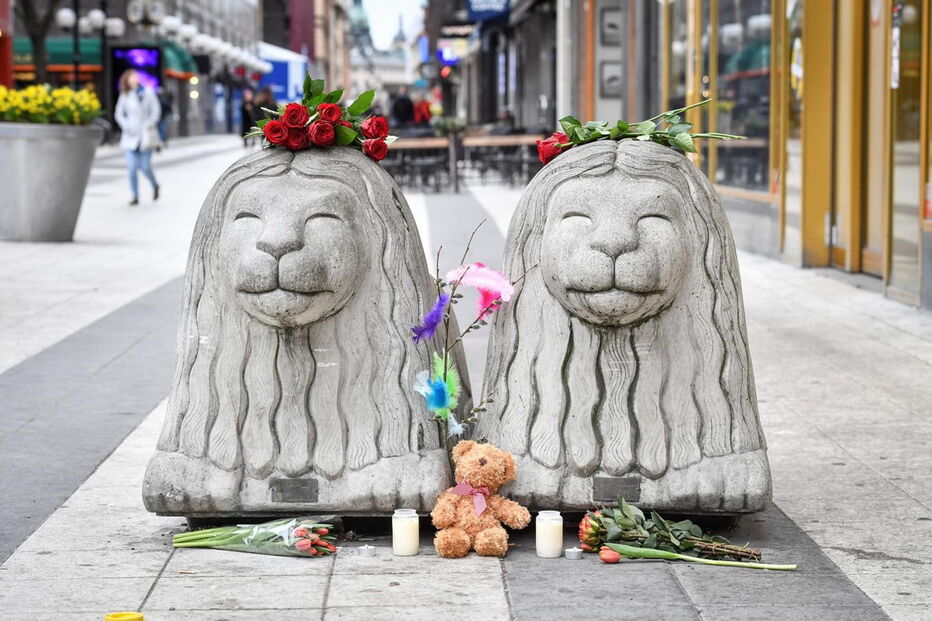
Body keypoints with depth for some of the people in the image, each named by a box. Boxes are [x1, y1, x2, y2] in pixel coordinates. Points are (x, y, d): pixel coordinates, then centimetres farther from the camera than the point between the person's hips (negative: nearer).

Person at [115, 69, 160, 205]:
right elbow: (119, 114, 10)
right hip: (131, 137, 2)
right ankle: (135, 196, 2)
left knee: (145, 167, -5)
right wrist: (127, 126, -6)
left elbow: (156, 111, 1)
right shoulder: (124, 96, 6)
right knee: (132, 167, -6)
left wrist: (148, 125, -10)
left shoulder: (147, 93, 1)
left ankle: (155, 185, 25)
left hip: (146, 136, -2)